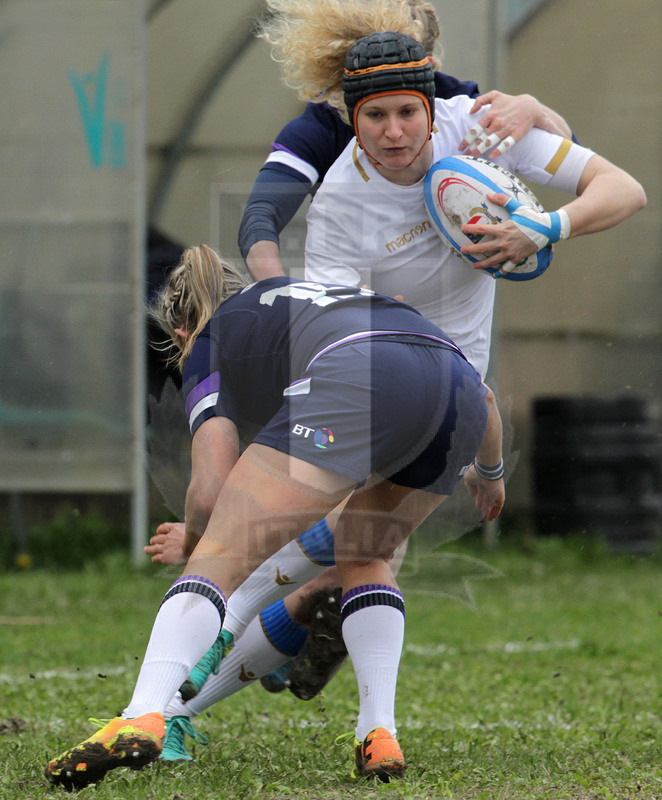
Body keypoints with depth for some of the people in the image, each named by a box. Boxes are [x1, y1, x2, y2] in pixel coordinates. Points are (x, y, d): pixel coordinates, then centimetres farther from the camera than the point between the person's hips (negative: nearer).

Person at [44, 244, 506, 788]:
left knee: (219, 555, -2)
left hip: (357, 380, -6)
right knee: (362, 556, 28)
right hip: (458, 382, 6)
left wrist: (191, 540, 34)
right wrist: (489, 475, 59)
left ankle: (141, 719, -22)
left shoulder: (209, 343, 26)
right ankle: (379, 735, 11)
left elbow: (209, 494, 11)